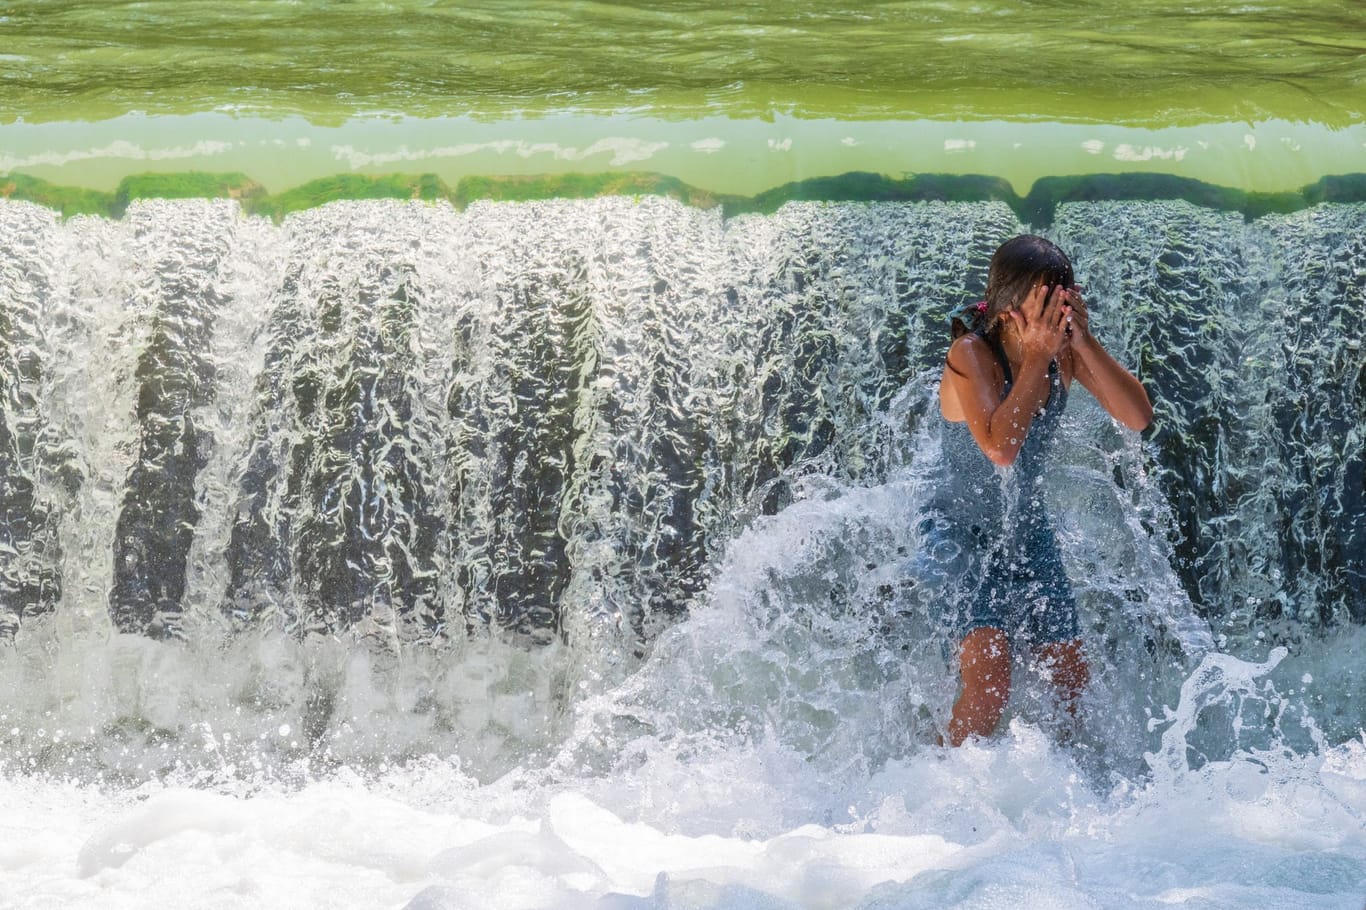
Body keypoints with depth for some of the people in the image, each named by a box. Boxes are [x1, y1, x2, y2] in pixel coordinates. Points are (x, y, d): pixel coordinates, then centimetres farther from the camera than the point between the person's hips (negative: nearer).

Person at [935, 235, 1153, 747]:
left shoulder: (1066, 350, -7)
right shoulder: (971, 353, -23)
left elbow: (1138, 417, -14)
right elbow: (1000, 448, -36)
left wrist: (1084, 343, -24)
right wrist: (1036, 357, -32)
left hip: (1028, 532, 6)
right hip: (964, 533, -6)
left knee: (1074, 684, 10)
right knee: (988, 687, -20)